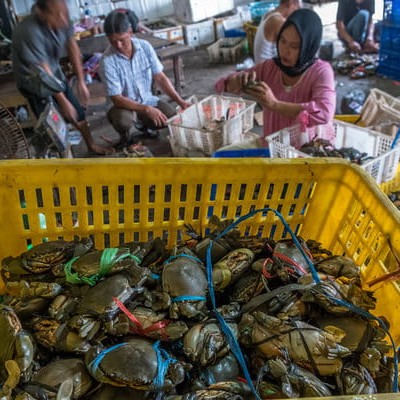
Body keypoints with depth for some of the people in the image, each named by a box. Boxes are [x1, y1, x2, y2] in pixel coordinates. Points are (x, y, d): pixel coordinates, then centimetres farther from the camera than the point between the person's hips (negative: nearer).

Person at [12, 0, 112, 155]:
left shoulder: (61, 19, -17)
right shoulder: (29, 31, -35)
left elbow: (72, 47, -5)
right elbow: (43, 72, -30)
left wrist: (81, 81, -5)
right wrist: (63, 101, -23)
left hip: (55, 72, 6)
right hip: (34, 81, -6)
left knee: (78, 111, 14)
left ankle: (91, 144, 35)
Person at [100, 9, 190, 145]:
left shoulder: (145, 46, -11)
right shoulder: (108, 60, -22)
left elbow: (160, 77, -5)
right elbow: (117, 98, -23)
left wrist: (180, 101, -16)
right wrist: (146, 109, -34)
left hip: (148, 100, 4)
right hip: (125, 105, -4)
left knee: (173, 116, -21)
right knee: (123, 121, -37)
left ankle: (144, 125, 12)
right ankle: (129, 135, 3)